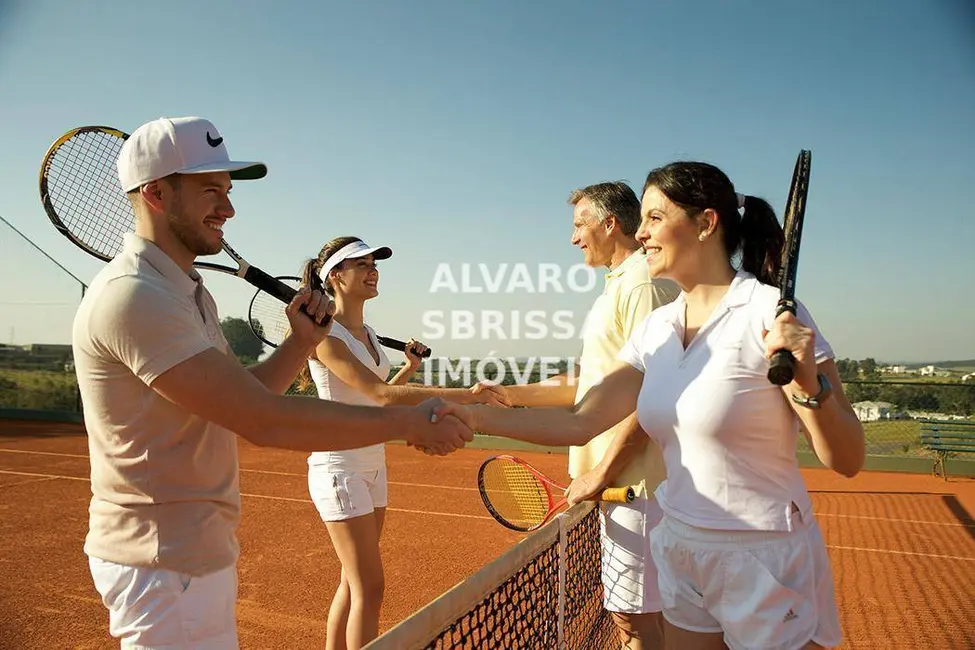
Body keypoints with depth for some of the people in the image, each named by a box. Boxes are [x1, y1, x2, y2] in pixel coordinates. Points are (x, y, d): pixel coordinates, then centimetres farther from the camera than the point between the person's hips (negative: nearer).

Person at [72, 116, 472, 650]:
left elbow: (243, 398, 8)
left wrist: (302, 342, -8)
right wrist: (407, 422, -23)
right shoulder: (134, 295, -22)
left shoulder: (188, 290, 10)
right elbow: (262, 422, -28)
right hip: (164, 565, -9)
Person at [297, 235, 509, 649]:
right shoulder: (326, 335, -16)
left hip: (373, 464, 8)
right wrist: (462, 395, -34)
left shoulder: (367, 333, 10)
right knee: (369, 588, -6)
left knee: (352, 583, 15)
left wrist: (410, 367, 6)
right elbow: (379, 394, -28)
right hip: (339, 466, -8)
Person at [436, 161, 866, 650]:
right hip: (680, 555, 5)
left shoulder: (772, 313, -17)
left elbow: (846, 461, -14)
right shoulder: (655, 328, 1)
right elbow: (580, 423, 0)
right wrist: (475, 418, -6)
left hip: (765, 567, -5)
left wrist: (807, 382, -32)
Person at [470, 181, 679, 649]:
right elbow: (583, 385, 19)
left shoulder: (643, 283, -14)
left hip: (634, 479, -10)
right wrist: (506, 395, 14)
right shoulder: (617, 286, 18)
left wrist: (602, 472, -18)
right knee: (628, 611, 19)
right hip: (622, 481, 10)